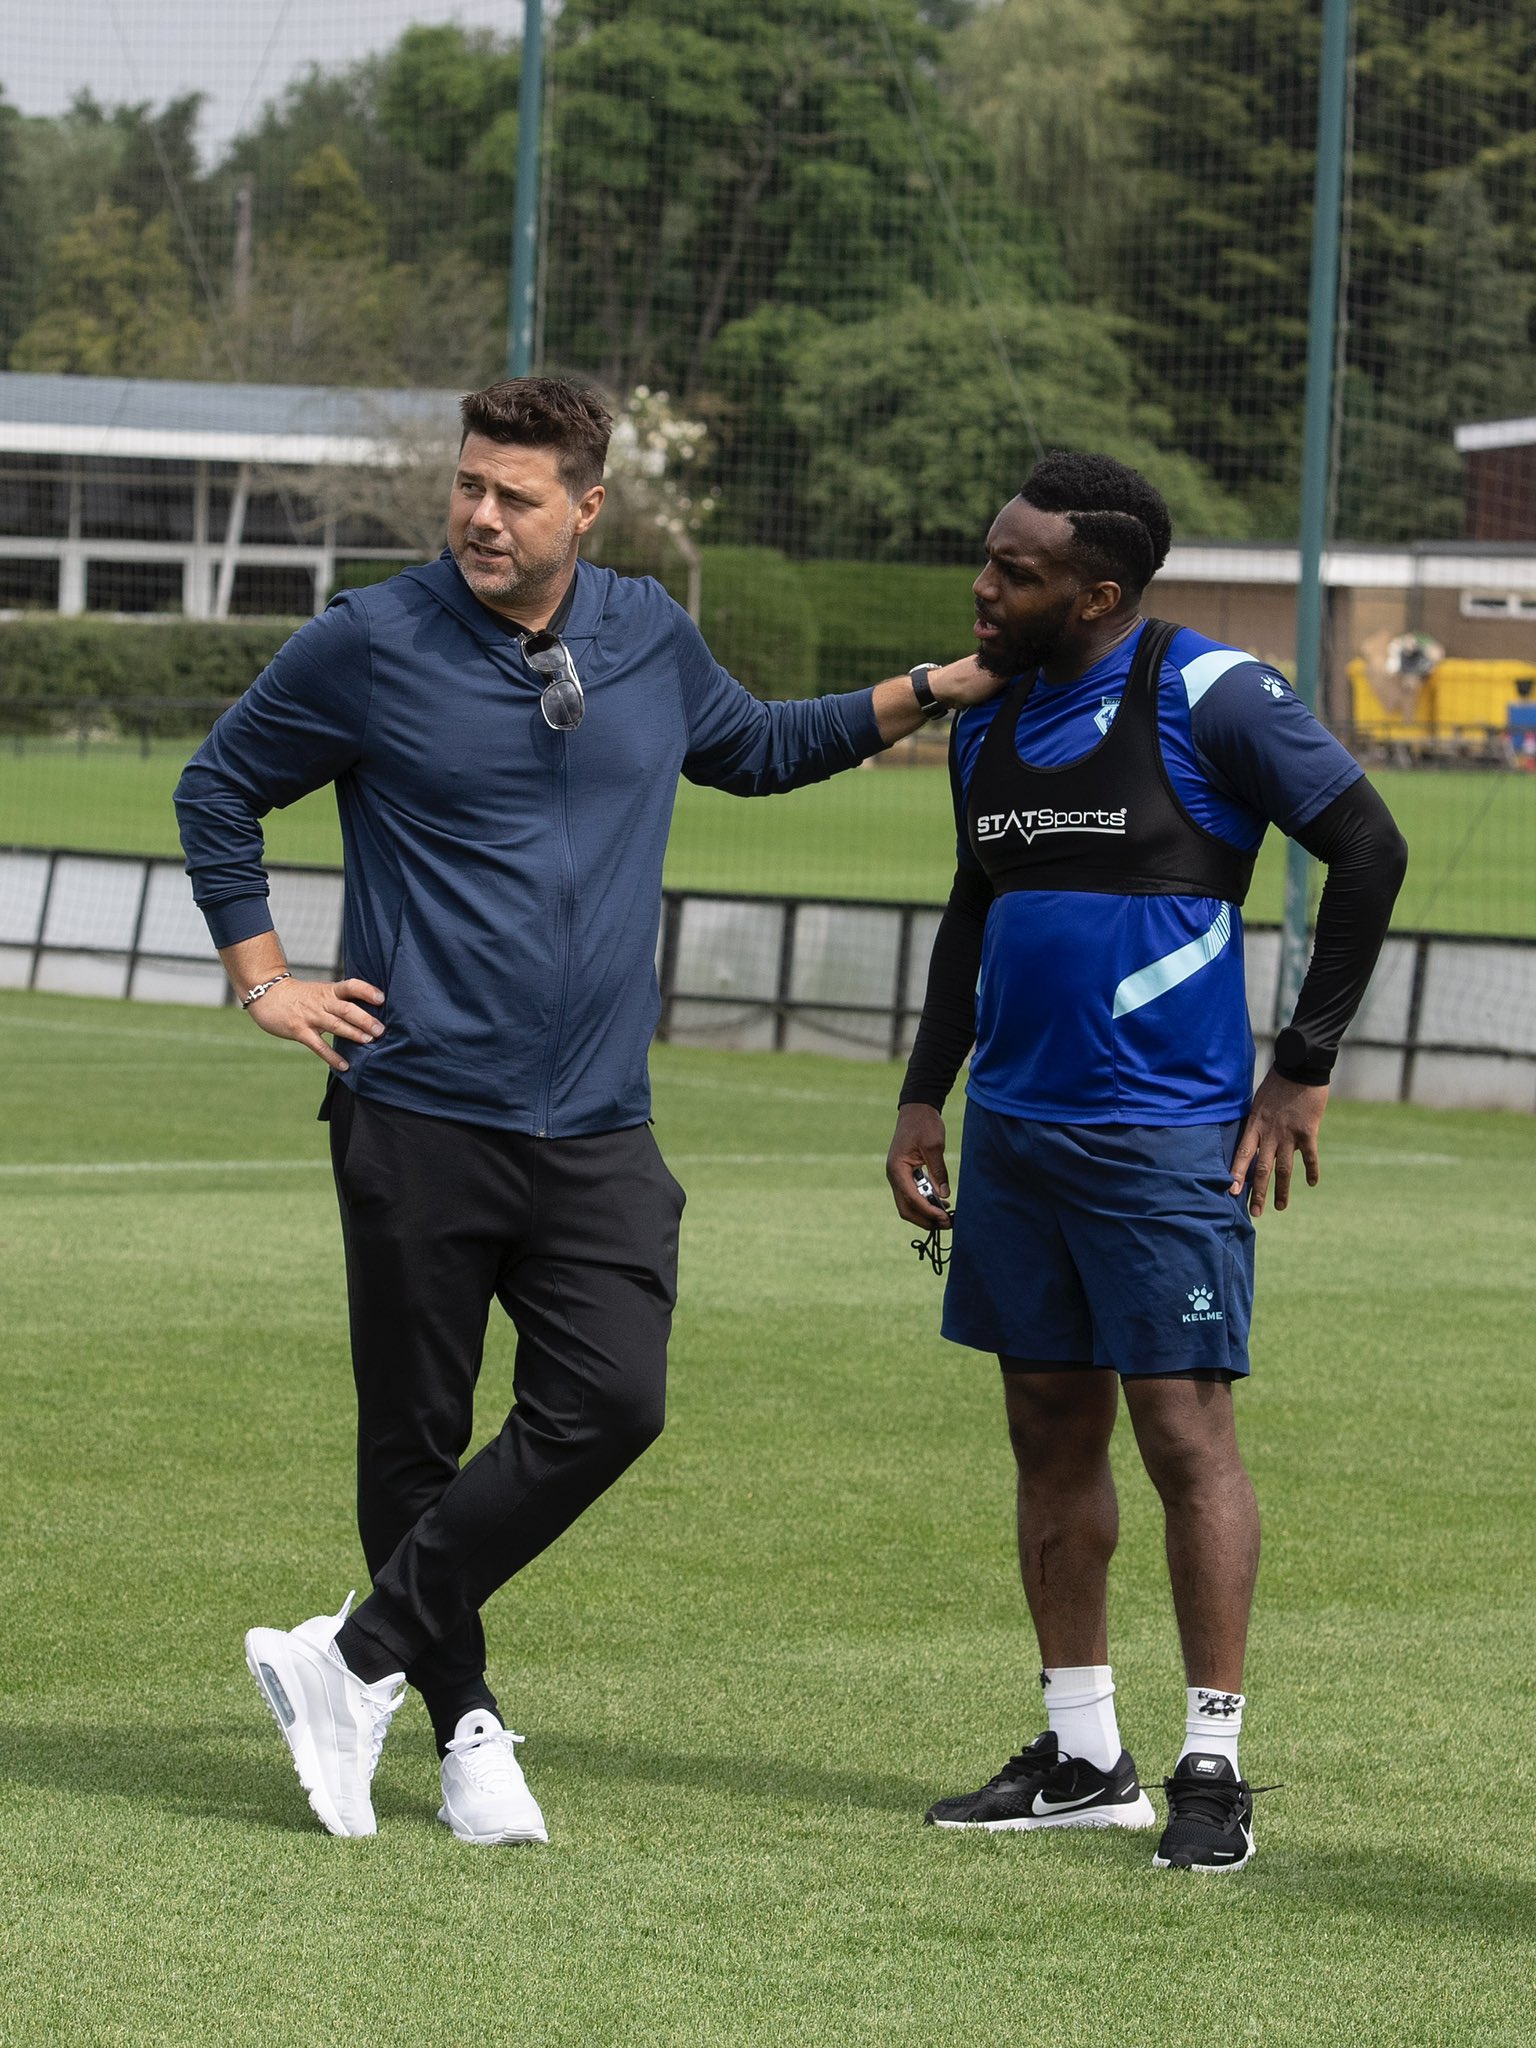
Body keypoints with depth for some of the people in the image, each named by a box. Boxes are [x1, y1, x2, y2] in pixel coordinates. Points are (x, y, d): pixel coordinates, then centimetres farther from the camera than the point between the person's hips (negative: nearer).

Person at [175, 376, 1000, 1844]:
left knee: (609, 1408, -13)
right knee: (417, 1440, 1)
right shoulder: (369, 646, -3)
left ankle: (357, 1659, -5)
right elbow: (217, 791, 11)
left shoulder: (649, 639, 8)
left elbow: (750, 747, 30)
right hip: (418, 1113, -3)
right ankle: (464, 1724, 16)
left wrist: (931, 693, 23)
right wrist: (262, 978, 5)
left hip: (597, 1134, 3)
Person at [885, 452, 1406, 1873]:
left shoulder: (1206, 699, -10)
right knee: (1051, 1432, 9)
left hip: (1166, 1137, -7)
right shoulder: (990, 722, 11)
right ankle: (1083, 1759, 16)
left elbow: (1369, 850, -8)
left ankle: (1213, 1770, -2)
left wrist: (1304, 1068, -8)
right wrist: (926, 1095, 17)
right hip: (1018, 1127, 7)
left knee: (1185, 1432, -7)